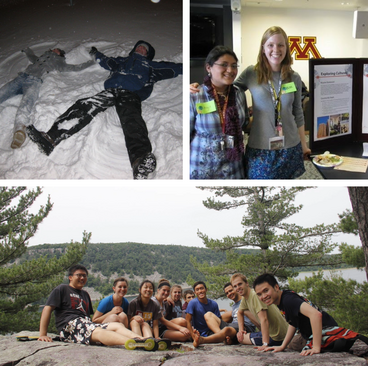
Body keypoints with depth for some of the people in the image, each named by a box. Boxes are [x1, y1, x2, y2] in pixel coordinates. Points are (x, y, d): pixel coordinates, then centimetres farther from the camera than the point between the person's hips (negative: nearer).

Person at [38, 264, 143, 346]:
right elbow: (47, 309, 3)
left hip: (87, 324, 7)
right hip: (69, 325, -7)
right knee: (98, 332, -37)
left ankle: (140, 339, -49)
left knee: (117, 326, -20)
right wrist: (43, 335, -8)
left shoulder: (85, 294, 34)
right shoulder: (62, 289, 13)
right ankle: (131, 343, -63)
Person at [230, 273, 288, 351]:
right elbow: (240, 313, 27)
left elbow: (264, 320, -33)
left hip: (276, 338, -9)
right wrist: (241, 330, 13)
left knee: (241, 338, -1)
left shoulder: (255, 295, -24)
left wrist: (265, 344, -39)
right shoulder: (245, 298, 5)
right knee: (245, 311, 18)